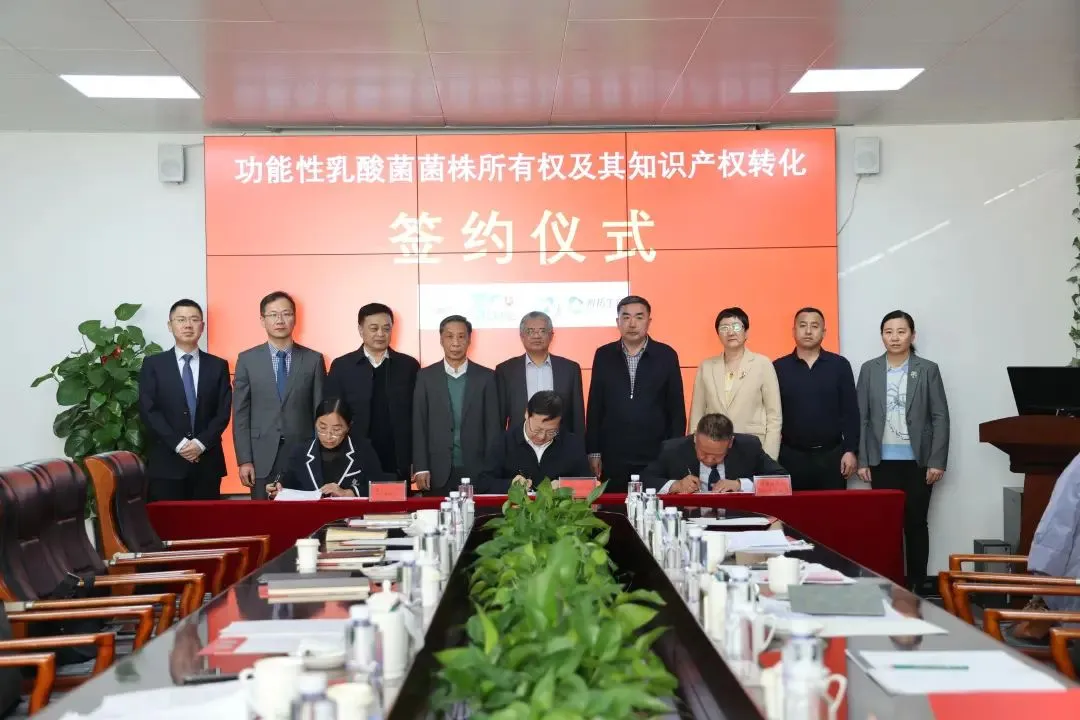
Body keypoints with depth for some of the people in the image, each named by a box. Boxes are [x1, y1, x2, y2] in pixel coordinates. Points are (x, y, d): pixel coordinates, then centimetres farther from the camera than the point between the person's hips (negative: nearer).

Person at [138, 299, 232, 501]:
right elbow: (148, 411, -2)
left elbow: (223, 412, 4)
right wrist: (178, 444, -12)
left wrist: (201, 443, -10)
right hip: (166, 463, -1)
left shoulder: (218, 365, 11)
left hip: (207, 463, 2)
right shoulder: (153, 364, 6)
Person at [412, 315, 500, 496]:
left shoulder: (485, 377, 5)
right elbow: (419, 425, 3)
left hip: (476, 472, 0)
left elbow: (493, 426, 4)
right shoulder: (426, 376, 5)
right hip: (438, 473, 0)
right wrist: (420, 468, -4)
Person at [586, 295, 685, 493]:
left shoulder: (666, 355, 3)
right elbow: (595, 407, 7)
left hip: (657, 458, -1)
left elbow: (677, 409, 4)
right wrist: (593, 452, 3)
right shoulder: (603, 355, 6)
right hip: (613, 458, 1)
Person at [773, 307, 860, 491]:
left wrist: (850, 450, -3)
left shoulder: (840, 365, 3)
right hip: (791, 456, 0)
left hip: (831, 455, 0)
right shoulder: (778, 367, 3)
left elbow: (850, 412, 3)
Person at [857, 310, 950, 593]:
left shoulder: (928, 369, 2)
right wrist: (862, 460, -2)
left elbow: (940, 417, -1)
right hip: (883, 461, 1)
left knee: (915, 523, 6)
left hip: (918, 461, -1)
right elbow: (861, 417, 4)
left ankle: (917, 584, 13)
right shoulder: (869, 369, 6)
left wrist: (937, 461, -8)